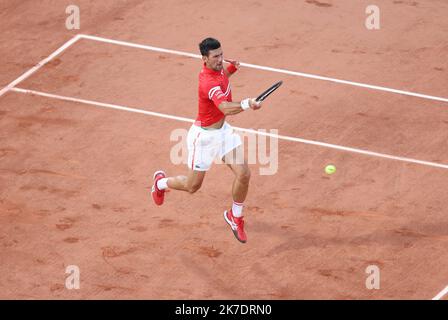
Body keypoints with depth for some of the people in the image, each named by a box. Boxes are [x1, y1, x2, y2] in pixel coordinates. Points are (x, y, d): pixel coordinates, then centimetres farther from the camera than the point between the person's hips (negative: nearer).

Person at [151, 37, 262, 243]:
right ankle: (161, 182, 43)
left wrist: (230, 69, -2)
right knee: (192, 186, 11)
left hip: (223, 130, 7)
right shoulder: (209, 83, -35)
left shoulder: (218, 69, -7)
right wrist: (246, 104, -70)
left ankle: (235, 217, 20)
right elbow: (226, 108, -50)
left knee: (243, 174, -5)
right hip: (204, 136, -7)